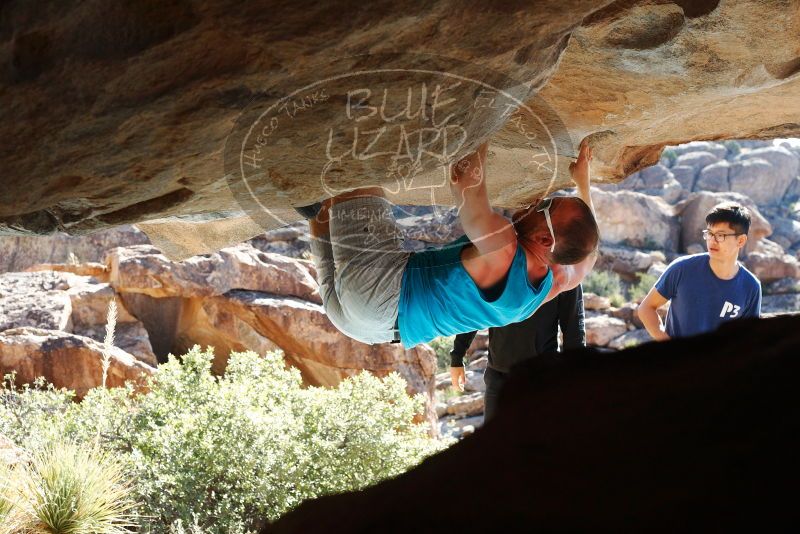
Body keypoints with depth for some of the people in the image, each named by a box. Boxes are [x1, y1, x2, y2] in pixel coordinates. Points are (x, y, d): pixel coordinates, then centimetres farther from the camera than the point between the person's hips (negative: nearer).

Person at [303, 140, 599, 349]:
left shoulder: (504, 250, -28)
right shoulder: (554, 284, -3)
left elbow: (465, 180, -38)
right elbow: (587, 256, 21)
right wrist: (583, 180, 24)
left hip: (377, 298, -9)